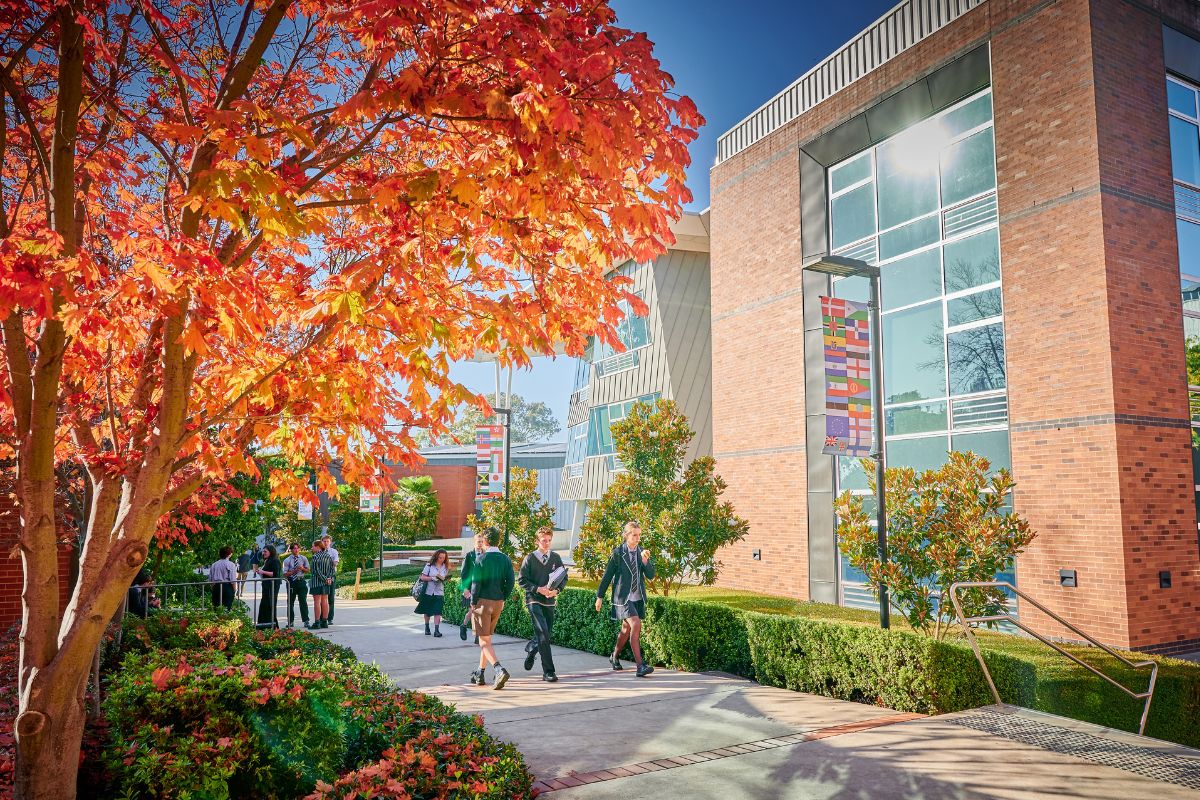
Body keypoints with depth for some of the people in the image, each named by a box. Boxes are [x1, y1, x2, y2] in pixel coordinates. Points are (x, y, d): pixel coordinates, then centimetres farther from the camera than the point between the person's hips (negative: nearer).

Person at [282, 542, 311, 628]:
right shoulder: (287, 560, -1)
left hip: (301, 581, 0)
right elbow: (285, 574, -5)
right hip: (291, 582, 0)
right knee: (290, 602, 8)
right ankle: (291, 621, 19)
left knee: (303, 601, -4)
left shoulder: (303, 559, 6)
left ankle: (305, 621, -1)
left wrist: (303, 568, -11)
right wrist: (294, 571, -19)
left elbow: (307, 570, 10)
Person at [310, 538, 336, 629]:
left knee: (317, 602, -4)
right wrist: (328, 578, -2)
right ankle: (325, 621, 12)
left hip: (317, 581, -7)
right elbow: (332, 569, 7)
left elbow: (317, 570, -16)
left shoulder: (315, 556, -11)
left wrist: (325, 579, -11)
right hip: (327, 583, 7)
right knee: (325, 601, 9)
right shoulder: (328, 556, 10)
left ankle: (317, 622, -4)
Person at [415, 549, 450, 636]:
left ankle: (436, 630, -10)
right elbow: (422, 577, -5)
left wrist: (444, 579, -9)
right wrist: (432, 578, -18)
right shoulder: (429, 565, -3)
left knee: (437, 612, -9)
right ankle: (427, 627, 32)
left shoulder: (446, 567, 6)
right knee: (427, 611, 12)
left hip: (439, 592, 1)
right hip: (428, 591, -1)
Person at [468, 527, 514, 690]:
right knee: (487, 638, 19)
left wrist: (473, 603, -3)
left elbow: (476, 583, -12)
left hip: (483, 601, -5)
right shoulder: (506, 559, 2)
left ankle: (500, 670, -22)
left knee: (484, 641, -3)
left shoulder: (481, 559, -10)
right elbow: (510, 581, -1)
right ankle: (480, 673, 26)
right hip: (498, 603, 5)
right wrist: (503, 598, 11)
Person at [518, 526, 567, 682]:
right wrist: (538, 589, -15)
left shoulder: (556, 558, 6)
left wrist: (556, 590, -8)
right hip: (534, 600, -4)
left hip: (549, 601, 4)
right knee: (543, 634, -15)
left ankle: (530, 650, 45)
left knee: (546, 634, 12)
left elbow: (564, 578, 11)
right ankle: (548, 672, -10)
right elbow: (522, 580, -3)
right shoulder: (530, 558, -3)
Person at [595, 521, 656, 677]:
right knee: (636, 625, -21)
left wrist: (645, 560, -19)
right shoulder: (617, 553, -7)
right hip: (623, 597, -5)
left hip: (638, 598, 5)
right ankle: (640, 666, -20)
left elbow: (651, 575, -2)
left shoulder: (642, 553, 6)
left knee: (626, 630, 16)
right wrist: (600, 596, 2)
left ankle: (615, 657, 39)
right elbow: (607, 576, -2)